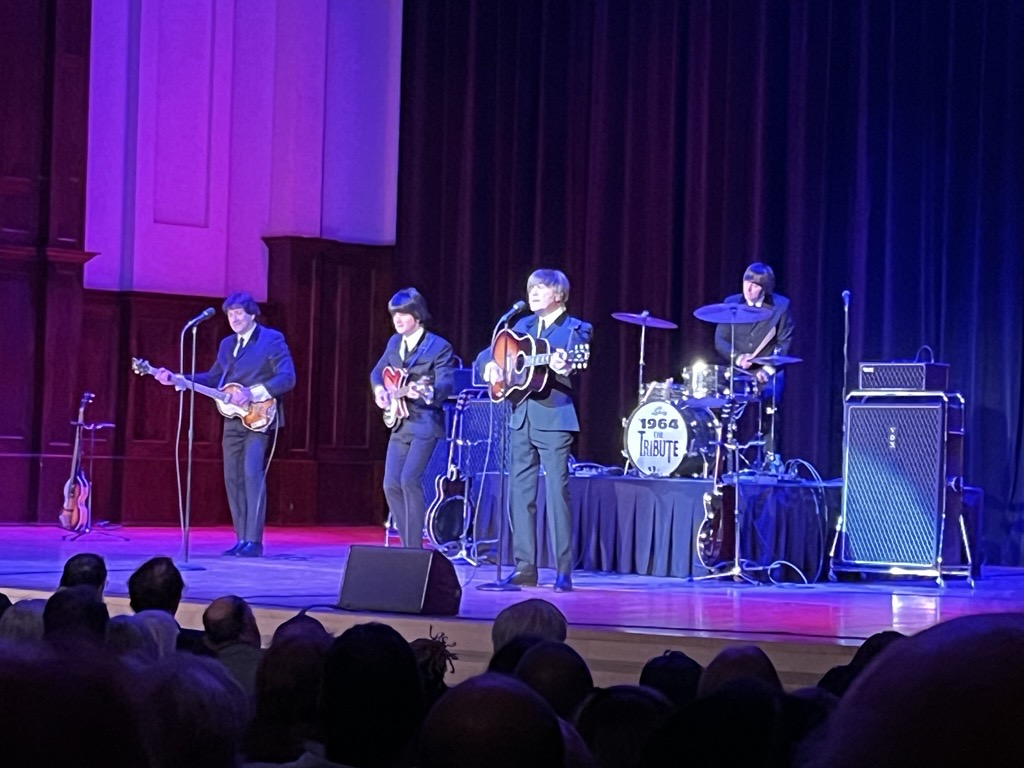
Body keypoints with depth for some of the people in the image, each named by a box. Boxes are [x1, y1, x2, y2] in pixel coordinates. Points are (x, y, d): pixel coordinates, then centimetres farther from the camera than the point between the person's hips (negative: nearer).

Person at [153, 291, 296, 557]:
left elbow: (287, 377, -15)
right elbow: (213, 379, 20)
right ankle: (242, 539, 11)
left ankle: (254, 541, -20)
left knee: (252, 474, -18)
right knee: (233, 479, 5)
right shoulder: (227, 344, 15)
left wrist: (253, 393, -24)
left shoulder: (272, 339, -6)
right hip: (233, 420, 8)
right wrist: (176, 380, 9)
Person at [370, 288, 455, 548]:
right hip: (399, 423, 7)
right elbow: (378, 371, 26)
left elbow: (446, 383, -20)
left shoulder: (439, 347, -8)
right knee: (391, 485, 1)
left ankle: (415, 547, -15)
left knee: (409, 479, -20)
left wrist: (427, 392, -40)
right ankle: (407, 543, 11)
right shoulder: (394, 342, 12)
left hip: (424, 423, -7)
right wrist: (379, 389, 4)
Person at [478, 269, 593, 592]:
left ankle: (564, 572, -7)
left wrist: (563, 368, -33)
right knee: (521, 492, 5)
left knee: (557, 493, -9)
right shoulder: (523, 325, 17)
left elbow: (577, 372, -10)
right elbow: (486, 354, 18)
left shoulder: (576, 329, 1)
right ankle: (525, 567, 11)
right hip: (522, 417, 6)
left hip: (554, 419, -6)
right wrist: (491, 364, -4)